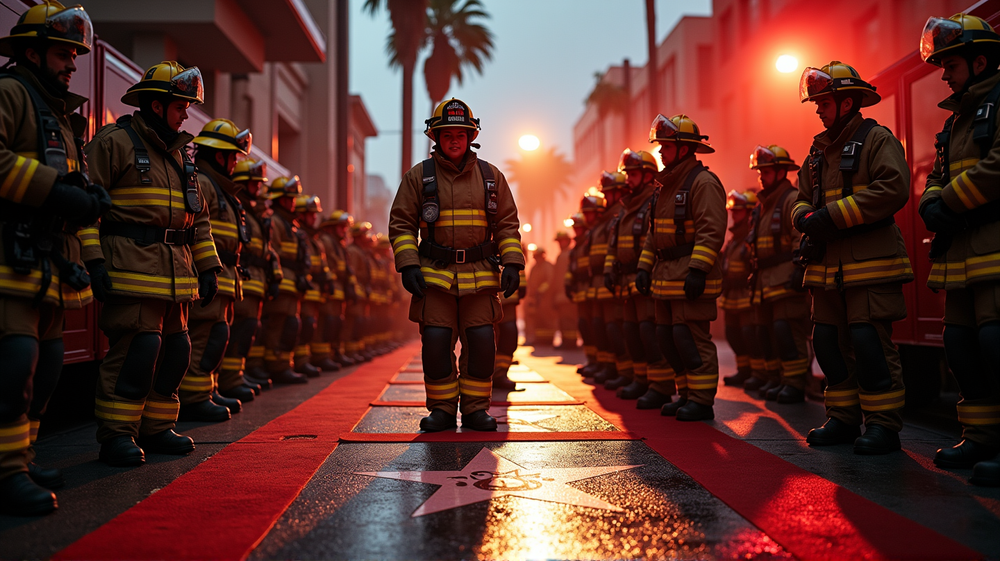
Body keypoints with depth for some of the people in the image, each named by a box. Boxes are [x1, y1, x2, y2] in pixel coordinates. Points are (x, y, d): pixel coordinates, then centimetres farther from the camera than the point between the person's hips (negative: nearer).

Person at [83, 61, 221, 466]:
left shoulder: (178, 153, 21)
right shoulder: (114, 142, -2)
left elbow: (199, 216, 23)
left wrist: (208, 267, 17)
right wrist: (93, 259, -17)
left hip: (176, 272, 8)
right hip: (132, 267, -8)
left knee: (174, 349, 9)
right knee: (136, 348, -12)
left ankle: (156, 429, 21)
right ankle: (116, 435, -1)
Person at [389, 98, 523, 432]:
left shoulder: (491, 176, 9)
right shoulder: (418, 176, 5)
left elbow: (507, 224, 11)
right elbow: (401, 224, 4)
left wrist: (512, 264, 0)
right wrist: (408, 265, -8)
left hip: (479, 275, 1)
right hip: (434, 274, -1)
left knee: (481, 342, -2)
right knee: (436, 343, -4)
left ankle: (475, 409, 12)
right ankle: (441, 410, 11)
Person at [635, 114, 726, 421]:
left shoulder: (703, 182, -10)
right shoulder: (667, 185, 19)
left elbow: (712, 231, -19)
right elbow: (654, 232, 23)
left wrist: (698, 270, -26)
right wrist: (645, 267, 17)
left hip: (691, 277, -9)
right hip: (667, 276, 10)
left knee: (690, 337, -9)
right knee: (667, 337, 10)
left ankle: (702, 401, -2)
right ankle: (686, 395, 20)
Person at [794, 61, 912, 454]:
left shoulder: (877, 139, -3)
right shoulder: (819, 151, 19)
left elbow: (894, 189, -17)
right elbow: (802, 198, 21)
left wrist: (832, 215, -19)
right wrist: (806, 219, -4)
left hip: (870, 261, -7)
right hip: (828, 266, 7)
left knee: (869, 341, -9)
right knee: (829, 342, 8)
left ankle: (884, 425, 1)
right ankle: (843, 419, 19)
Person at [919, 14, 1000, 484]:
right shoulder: (957, 119, 24)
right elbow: (938, 177, 22)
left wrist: (947, 204, -10)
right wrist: (931, 206, 0)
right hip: (961, 252, 9)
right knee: (961, 344, 9)